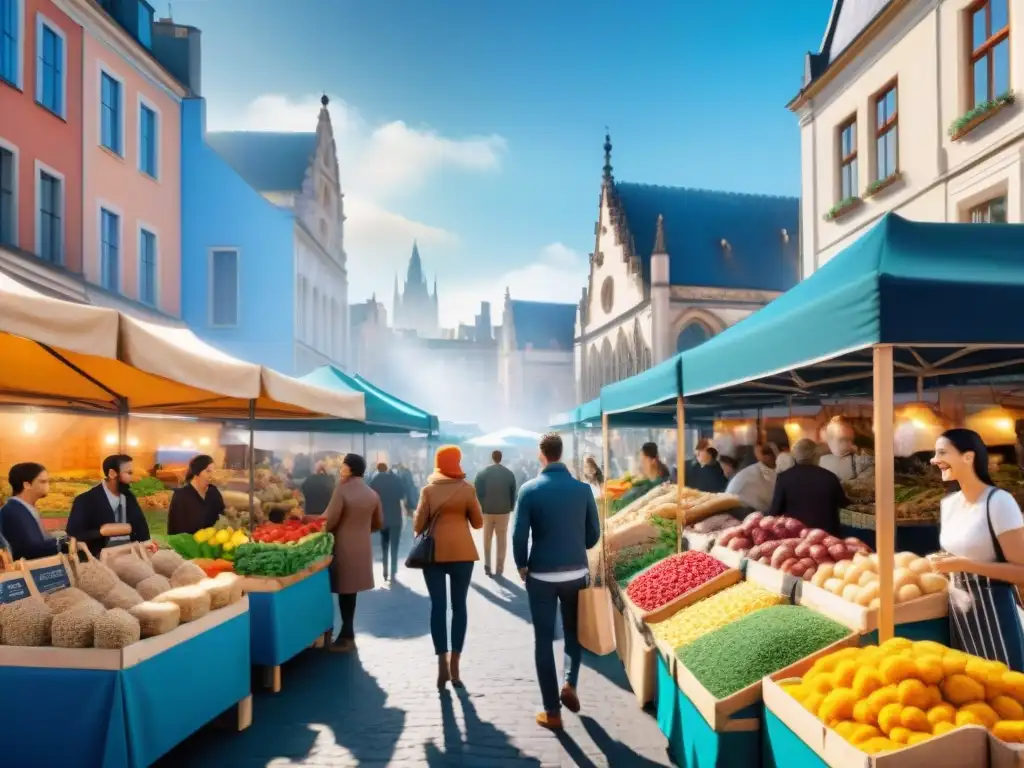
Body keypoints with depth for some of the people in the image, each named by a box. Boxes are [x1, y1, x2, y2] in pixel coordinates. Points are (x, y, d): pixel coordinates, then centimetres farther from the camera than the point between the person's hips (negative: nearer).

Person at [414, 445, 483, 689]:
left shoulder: (428, 489, -1)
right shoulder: (467, 489, -1)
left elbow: (418, 525, 1)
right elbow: (478, 522, 5)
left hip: (434, 551, 0)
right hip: (461, 552, 0)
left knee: (438, 606, 3)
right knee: (459, 606, 7)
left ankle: (442, 663, -4)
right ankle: (454, 664, 8)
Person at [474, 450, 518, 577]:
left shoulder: (482, 473, -4)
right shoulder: (509, 473, 0)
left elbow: (477, 493, -6)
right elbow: (513, 494, 2)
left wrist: (478, 508, 3)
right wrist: (510, 508, 12)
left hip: (486, 510, 0)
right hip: (503, 511, 0)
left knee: (487, 539, 16)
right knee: (502, 540, 9)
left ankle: (487, 565, 11)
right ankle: (499, 569, 9)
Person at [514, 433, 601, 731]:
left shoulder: (530, 490, -9)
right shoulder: (583, 488, -4)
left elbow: (519, 535, -11)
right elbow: (594, 534, 2)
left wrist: (522, 566, 6)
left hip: (541, 575, -2)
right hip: (577, 572, 2)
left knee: (543, 641, 8)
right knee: (573, 632, 23)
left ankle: (552, 711, 10)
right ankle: (570, 683, 6)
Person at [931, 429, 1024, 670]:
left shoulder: (998, 502, -16)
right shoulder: (948, 503, 6)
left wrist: (964, 565, -23)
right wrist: (942, 563, 4)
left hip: (992, 609, -7)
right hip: (959, 608, 7)